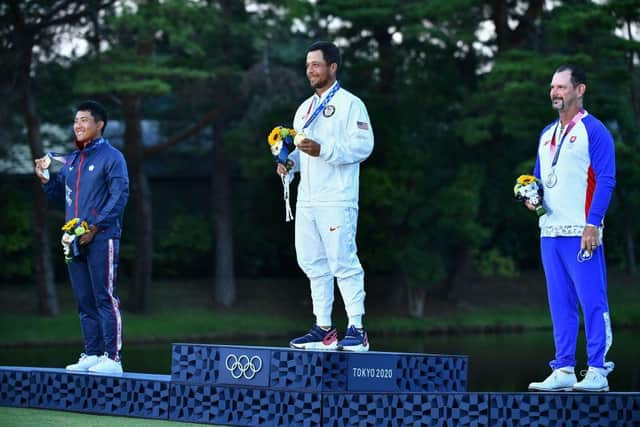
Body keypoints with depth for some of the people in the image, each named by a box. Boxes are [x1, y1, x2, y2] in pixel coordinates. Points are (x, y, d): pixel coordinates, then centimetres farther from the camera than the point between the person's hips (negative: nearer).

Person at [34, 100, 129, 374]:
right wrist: (44, 178, 5)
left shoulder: (111, 157, -4)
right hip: (75, 240, 7)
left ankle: (112, 358, -9)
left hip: (101, 238, -7)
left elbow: (119, 196, -12)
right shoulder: (71, 161, 18)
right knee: (84, 301, 9)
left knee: (105, 298, -9)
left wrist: (95, 227, -18)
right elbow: (60, 195, 24)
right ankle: (91, 354, 14)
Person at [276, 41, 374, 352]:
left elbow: (363, 145, -13)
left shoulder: (350, 104, -3)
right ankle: (323, 329, 13)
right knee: (312, 262, 7)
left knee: (343, 262, -10)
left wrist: (323, 150, -22)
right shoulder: (304, 109, 22)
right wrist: (289, 161, 7)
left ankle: (357, 329, -7)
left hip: (336, 199, -8)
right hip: (307, 198, 8)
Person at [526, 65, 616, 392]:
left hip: (581, 232, -8)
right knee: (560, 304, 8)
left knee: (592, 301, -7)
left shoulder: (593, 131, -4)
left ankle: (597, 371, -6)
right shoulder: (546, 134, 19)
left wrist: (593, 224, -18)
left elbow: (605, 180, -10)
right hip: (550, 230, 8)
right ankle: (563, 371, 11)